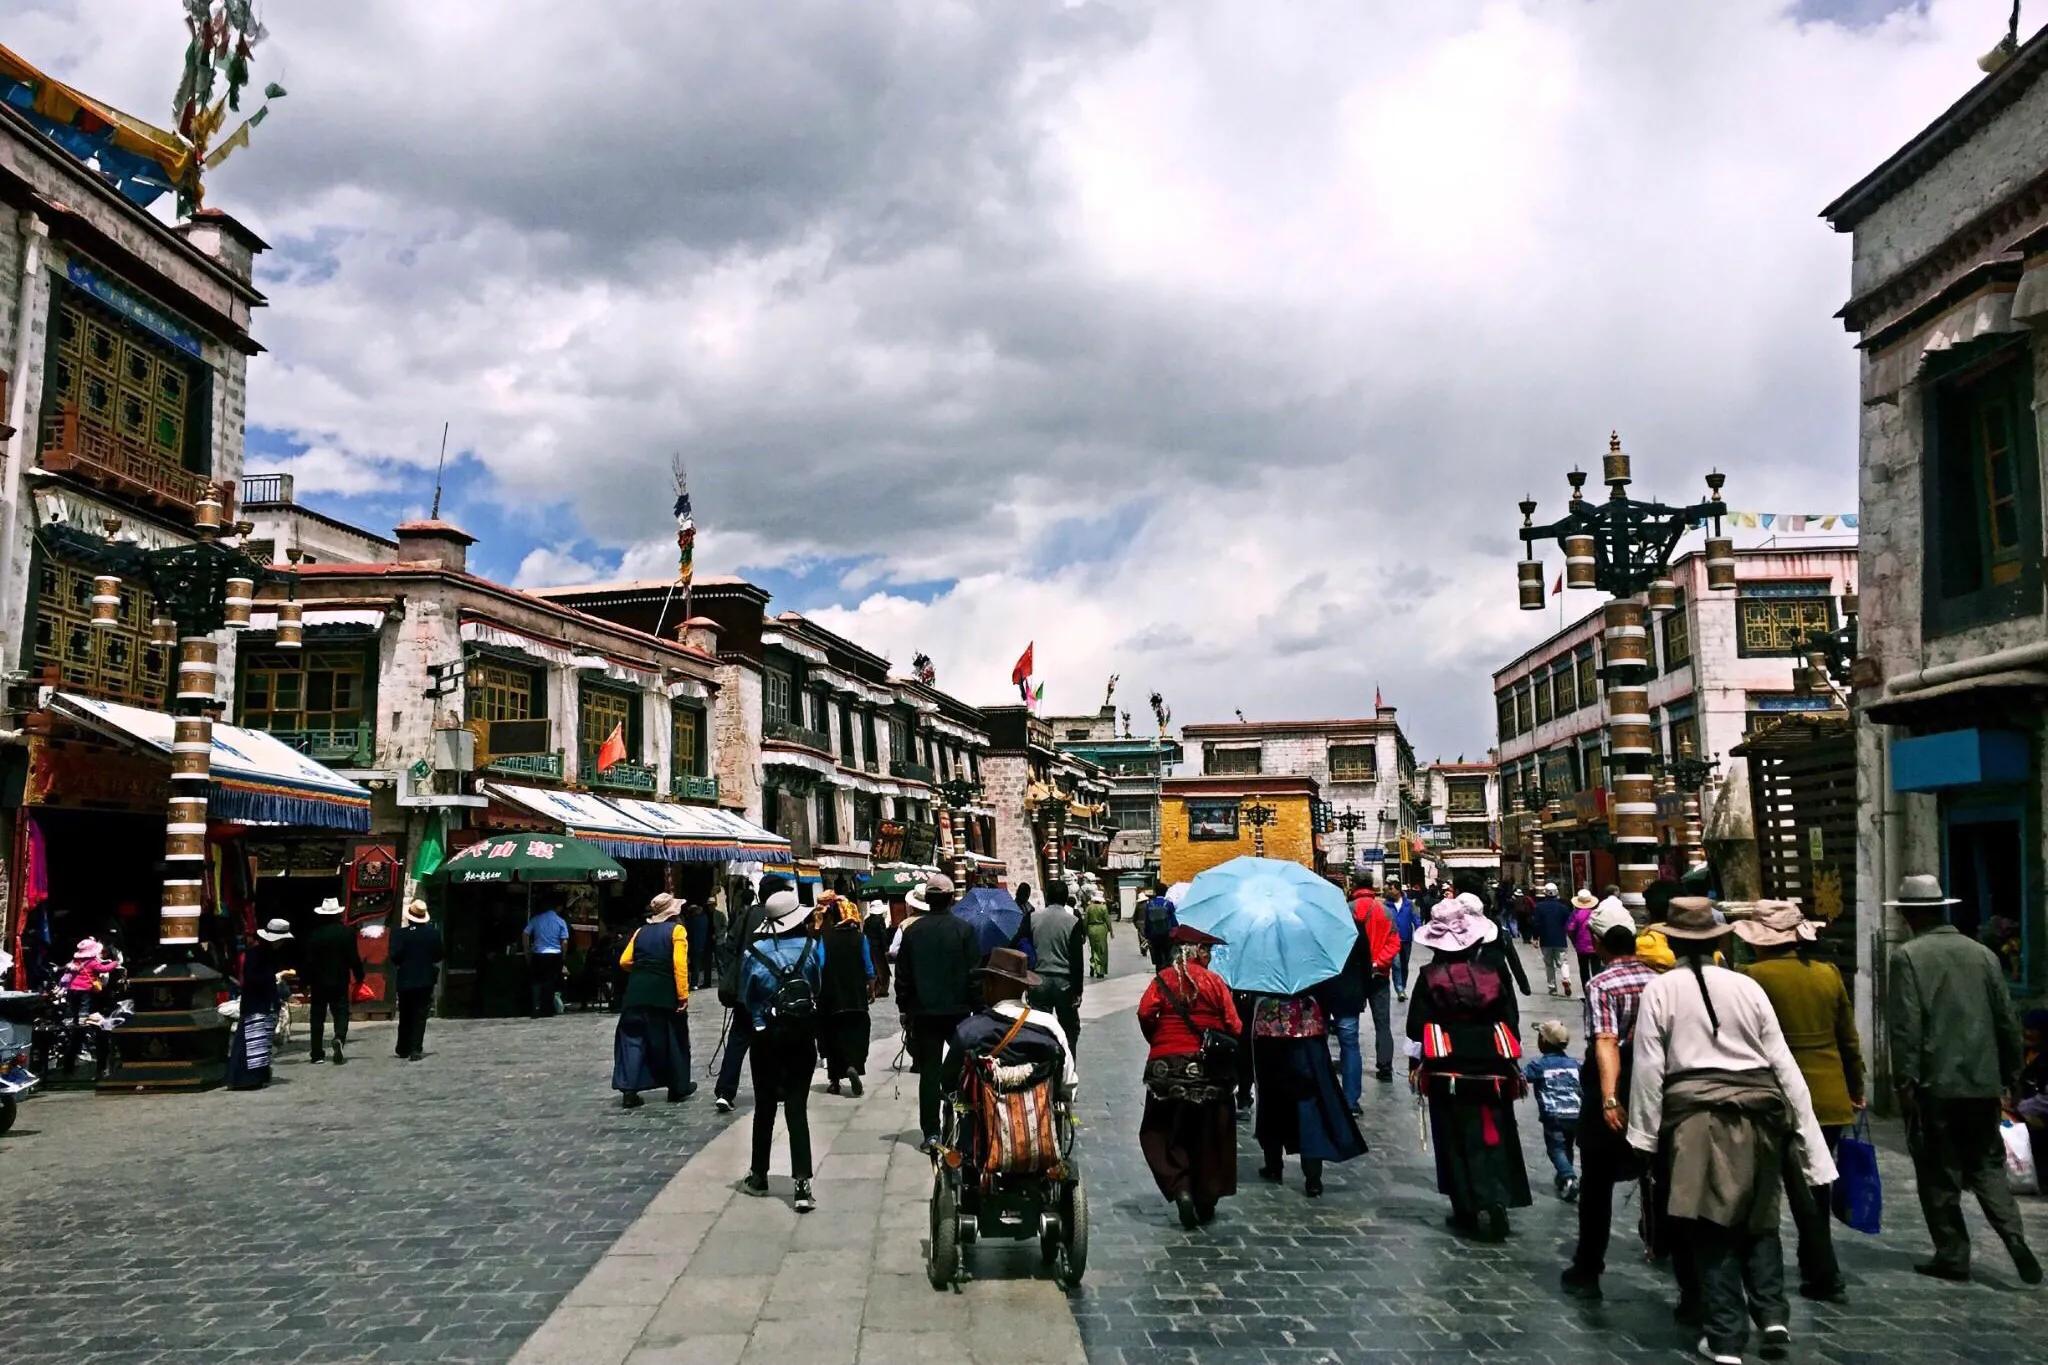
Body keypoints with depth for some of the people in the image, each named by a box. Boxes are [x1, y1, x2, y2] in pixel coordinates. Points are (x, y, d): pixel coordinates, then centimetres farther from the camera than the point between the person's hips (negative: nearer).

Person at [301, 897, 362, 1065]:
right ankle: (339, 1038, -24)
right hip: (340, 981, -1)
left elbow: (307, 960, -3)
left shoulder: (313, 934, -5)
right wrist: (359, 977, 6)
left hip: (318, 982, 1)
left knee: (318, 1016, 9)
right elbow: (354, 958, -5)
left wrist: (307, 982, 3)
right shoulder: (347, 932, -6)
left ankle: (317, 1054, 10)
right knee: (341, 1013, 5)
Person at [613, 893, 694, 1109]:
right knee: (673, 1039, 11)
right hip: (665, 994, -3)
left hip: (636, 992, 4)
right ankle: (678, 1087, 22)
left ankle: (629, 1089, -3)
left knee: (633, 1038, 7)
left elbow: (624, 961, 5)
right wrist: (683, 996, -11)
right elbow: (680, 965, -12)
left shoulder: (641, 931, 12)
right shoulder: (676, 930, -2)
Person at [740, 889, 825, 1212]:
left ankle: (759, 1177, 27)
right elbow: (820, 991, -1)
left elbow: (745, 998, -1)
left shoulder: (755, 952, -9)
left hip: (766, 1039, 0)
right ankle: (802, 1184, -5)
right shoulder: (811, 947, -9)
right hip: (802, 1038, 0)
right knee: (797, 1109, 2)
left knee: (765, 1107, 15)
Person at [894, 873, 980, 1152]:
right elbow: (975, 972, -7)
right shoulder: (965, 929, -7)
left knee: (929, 1072, 4)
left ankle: (930, 1133, 2)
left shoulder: (913, 930, -1)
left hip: (924, 1011, 1)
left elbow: (902, 975, 3)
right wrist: (977, 1006, 2)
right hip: (959, 1010, -1)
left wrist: (904, 1009, 12)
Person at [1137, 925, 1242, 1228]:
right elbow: (1233, 1026, -7)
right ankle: (1206, 1200, 19)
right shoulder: (1215, 982, -3)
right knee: (1208, 1135, 14)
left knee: (1160, 1132, 10)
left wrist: (1157, 1042, 5)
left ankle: (1180, 1188, -9)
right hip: (1209, 1069, 0)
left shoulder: (1163, 979, -1)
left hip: (1166, 1066, 0)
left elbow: (1145, 1013, -12)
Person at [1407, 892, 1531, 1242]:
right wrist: (1512, 1065, 14)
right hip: (1489, 1069, 1)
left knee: (1456, 1141, 8)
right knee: (1492, 1138, 8)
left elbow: (1417, 1026, -3)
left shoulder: (1429, 977, -7)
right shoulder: (1494, 974, -3)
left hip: (1446, 1071, -1)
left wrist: (1415, 1067, 10)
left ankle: (1468, 1210, 10)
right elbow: (1511, 1023, 3)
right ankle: (1494, 1202, -6)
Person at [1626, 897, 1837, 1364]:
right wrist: (1803, 1125, 11)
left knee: (1712, 1226, 4)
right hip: (1756, 1111, 3)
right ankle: (1773, 1316, 15)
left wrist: (1645, 1134, 1)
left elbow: (1649, 1068, -5)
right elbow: (1782, 1061, 5)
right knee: (1759, 1219, 20)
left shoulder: (1659, 990, -3)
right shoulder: (1747, 987, 4)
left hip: (1697, 1115, -3)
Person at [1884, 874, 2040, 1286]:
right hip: (1983, 1081, 5)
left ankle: (1952, 1255, 11)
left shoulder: (1908, 956, -9)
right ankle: (2014, 1237, -2)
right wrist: (2009, 1073, 17)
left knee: (1940, 1174, 6)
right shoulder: (1982, 953, 6)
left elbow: (1905, 1024, -14)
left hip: (1934, 1083, -5)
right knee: (1987, 1165, 15)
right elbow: (2007, 1020, 8)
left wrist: (1905, 1081, -10)